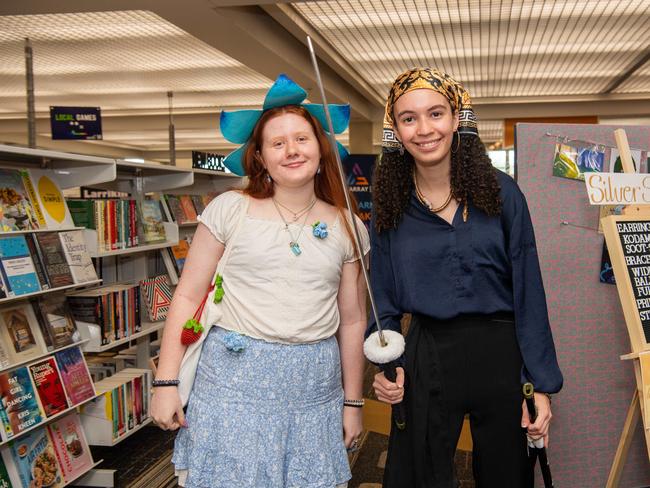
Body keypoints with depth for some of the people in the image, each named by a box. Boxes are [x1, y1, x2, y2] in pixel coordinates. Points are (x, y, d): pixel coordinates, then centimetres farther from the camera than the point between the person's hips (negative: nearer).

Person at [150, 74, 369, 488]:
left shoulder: (346, 228, 6)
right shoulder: (230, 210, -1)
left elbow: (352, 320, 11)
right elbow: (189, 296, 0)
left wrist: (353, 402, 13)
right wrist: (166, 382, -4)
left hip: (314, 388, 2)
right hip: (235, 377, -2)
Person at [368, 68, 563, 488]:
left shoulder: (500, 192, -5)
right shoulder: (389, 206, 0)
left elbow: (529, 294, -4)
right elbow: (385, 299, 5)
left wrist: (542, 385, -6)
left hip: (500, 354, 0)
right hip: (426, 358, 1)